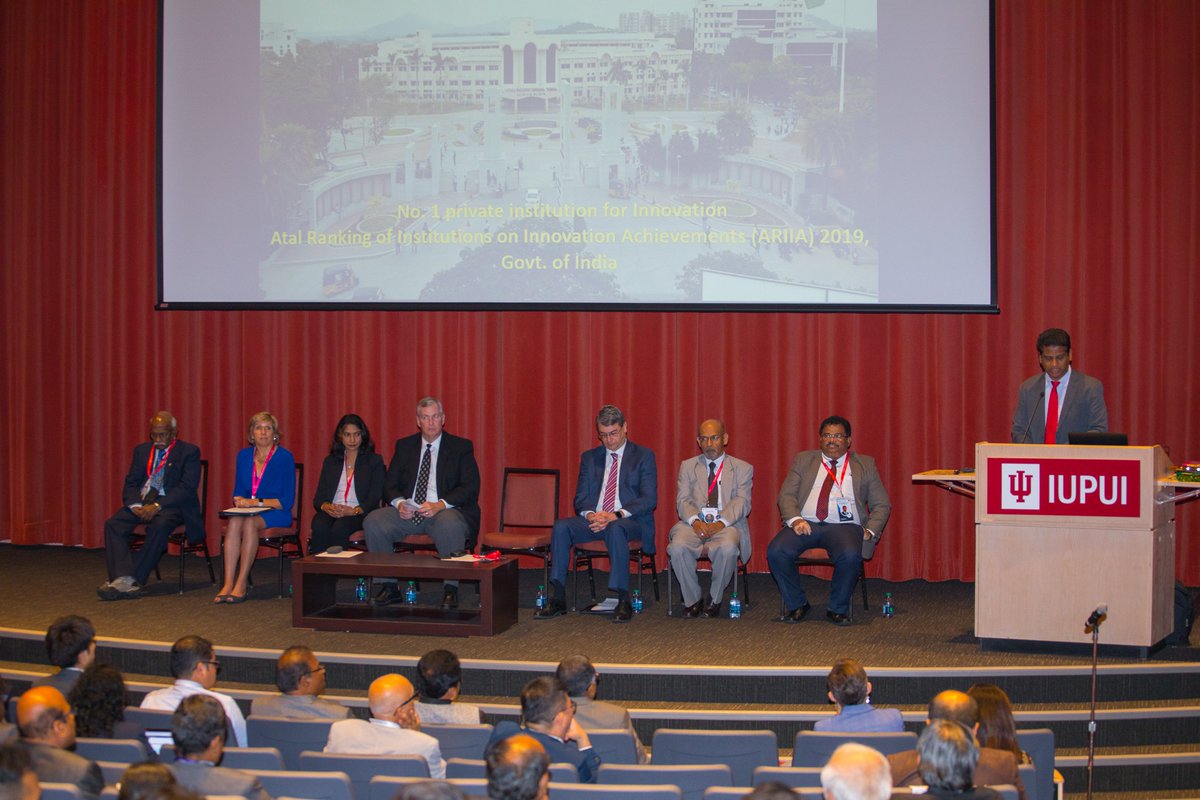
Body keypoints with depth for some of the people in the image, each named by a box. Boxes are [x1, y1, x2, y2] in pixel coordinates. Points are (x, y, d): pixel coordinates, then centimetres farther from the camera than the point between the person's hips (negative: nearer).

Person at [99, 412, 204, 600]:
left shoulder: (189, 452, 0)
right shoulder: (142, 450, 17)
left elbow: (188, 487, -11)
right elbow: (130, 483, 11)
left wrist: (157, 506, -22)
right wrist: (135, 505, -12)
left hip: (170, 505, -5)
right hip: (141, 502, 5)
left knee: (159, 525, -37)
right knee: (113, 524, -23)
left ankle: (133, 580, -37)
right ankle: (123, 579, -35)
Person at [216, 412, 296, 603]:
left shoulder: (284, 458, -5)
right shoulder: (244, 456, 11)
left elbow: (287, 501, -8)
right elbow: (238, 493, 17)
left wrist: (256, 502, -14)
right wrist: (240, 501, -7)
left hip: (276, 514, -4)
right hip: (249, 513, 4)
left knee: (250, 522, -35)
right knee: (234, 522, -31)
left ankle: (241, 585, -35)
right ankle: (228, 584, -37)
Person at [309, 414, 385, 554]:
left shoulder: (374, 461, 12)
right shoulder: (330, 461, 22)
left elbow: (375, 497, 1)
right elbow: (319, 497, 14)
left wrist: (354, 511, -18)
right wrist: (326, 506, -11)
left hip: (360, 515, -2)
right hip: (331, 512, 3)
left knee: (339, 528, -36)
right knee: (320, 527, -33)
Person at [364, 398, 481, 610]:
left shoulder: (461, 447, 3)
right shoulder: (404, 446, 14)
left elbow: (470, 488, -6)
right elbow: (390, 485, 10)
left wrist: (440, 505, -21)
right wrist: (399, 503, -14)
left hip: (445, 512, -4)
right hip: (408, 512, 4)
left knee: (450, 524, -39)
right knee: (373, 521, -21)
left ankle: (450, 589, -25)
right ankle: (388, 586, -11)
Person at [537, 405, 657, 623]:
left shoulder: (643, 456, 5)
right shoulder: (589, 458, 17)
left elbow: (649, 499, -6)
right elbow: (580, 498, 11)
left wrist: (616, 516, -20)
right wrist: (590, 514, -14)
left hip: (630, 521, -4)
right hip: (594, 519, 4)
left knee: (615, 530, -39)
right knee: (561, 527, -25)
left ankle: (621, 600, -37)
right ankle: (557, 599, -25)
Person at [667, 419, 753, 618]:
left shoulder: (742, 469, 13)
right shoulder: (687, 467, 19)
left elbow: (742, 503, -1)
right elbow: (683, 500, 6)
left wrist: (721, 523, -20)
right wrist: (695, 521, -17)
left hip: (726, 525, -1)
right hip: (694, 523, 2)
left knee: (727, 548, -37)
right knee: (678, 547, -32)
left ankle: (715, 600, -11)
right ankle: (693, 599, -10)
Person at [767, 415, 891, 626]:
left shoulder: (865, 465, 17)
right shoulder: (804, 460, 19)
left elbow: (882, 505, 13)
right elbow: (786, 495, 10)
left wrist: (870, 531, -5)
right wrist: (795, 520, -11)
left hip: (844, 526, -1)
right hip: (806, 524, 1)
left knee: (851, 556, -35)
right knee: (776, 551, -27)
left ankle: (838, 609, -10)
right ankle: (797, 604, -5)